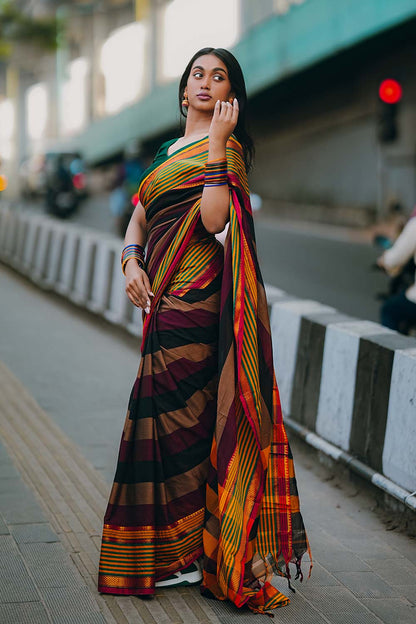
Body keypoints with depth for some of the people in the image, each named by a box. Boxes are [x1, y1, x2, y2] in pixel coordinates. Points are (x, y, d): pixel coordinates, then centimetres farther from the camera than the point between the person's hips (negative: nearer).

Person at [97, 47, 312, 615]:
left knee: (176, 413, -7)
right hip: (164, 294, 8)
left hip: (195, 294, -8)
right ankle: (187, 545, 17)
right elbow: (139, 215, 20)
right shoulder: (169, 150, 22)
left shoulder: (226, 148, -3)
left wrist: (218, 144, -17)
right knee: (177, 415, 9)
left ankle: (183, 553, 1)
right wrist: (131, 261, 1)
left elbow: (213, 220, -19)